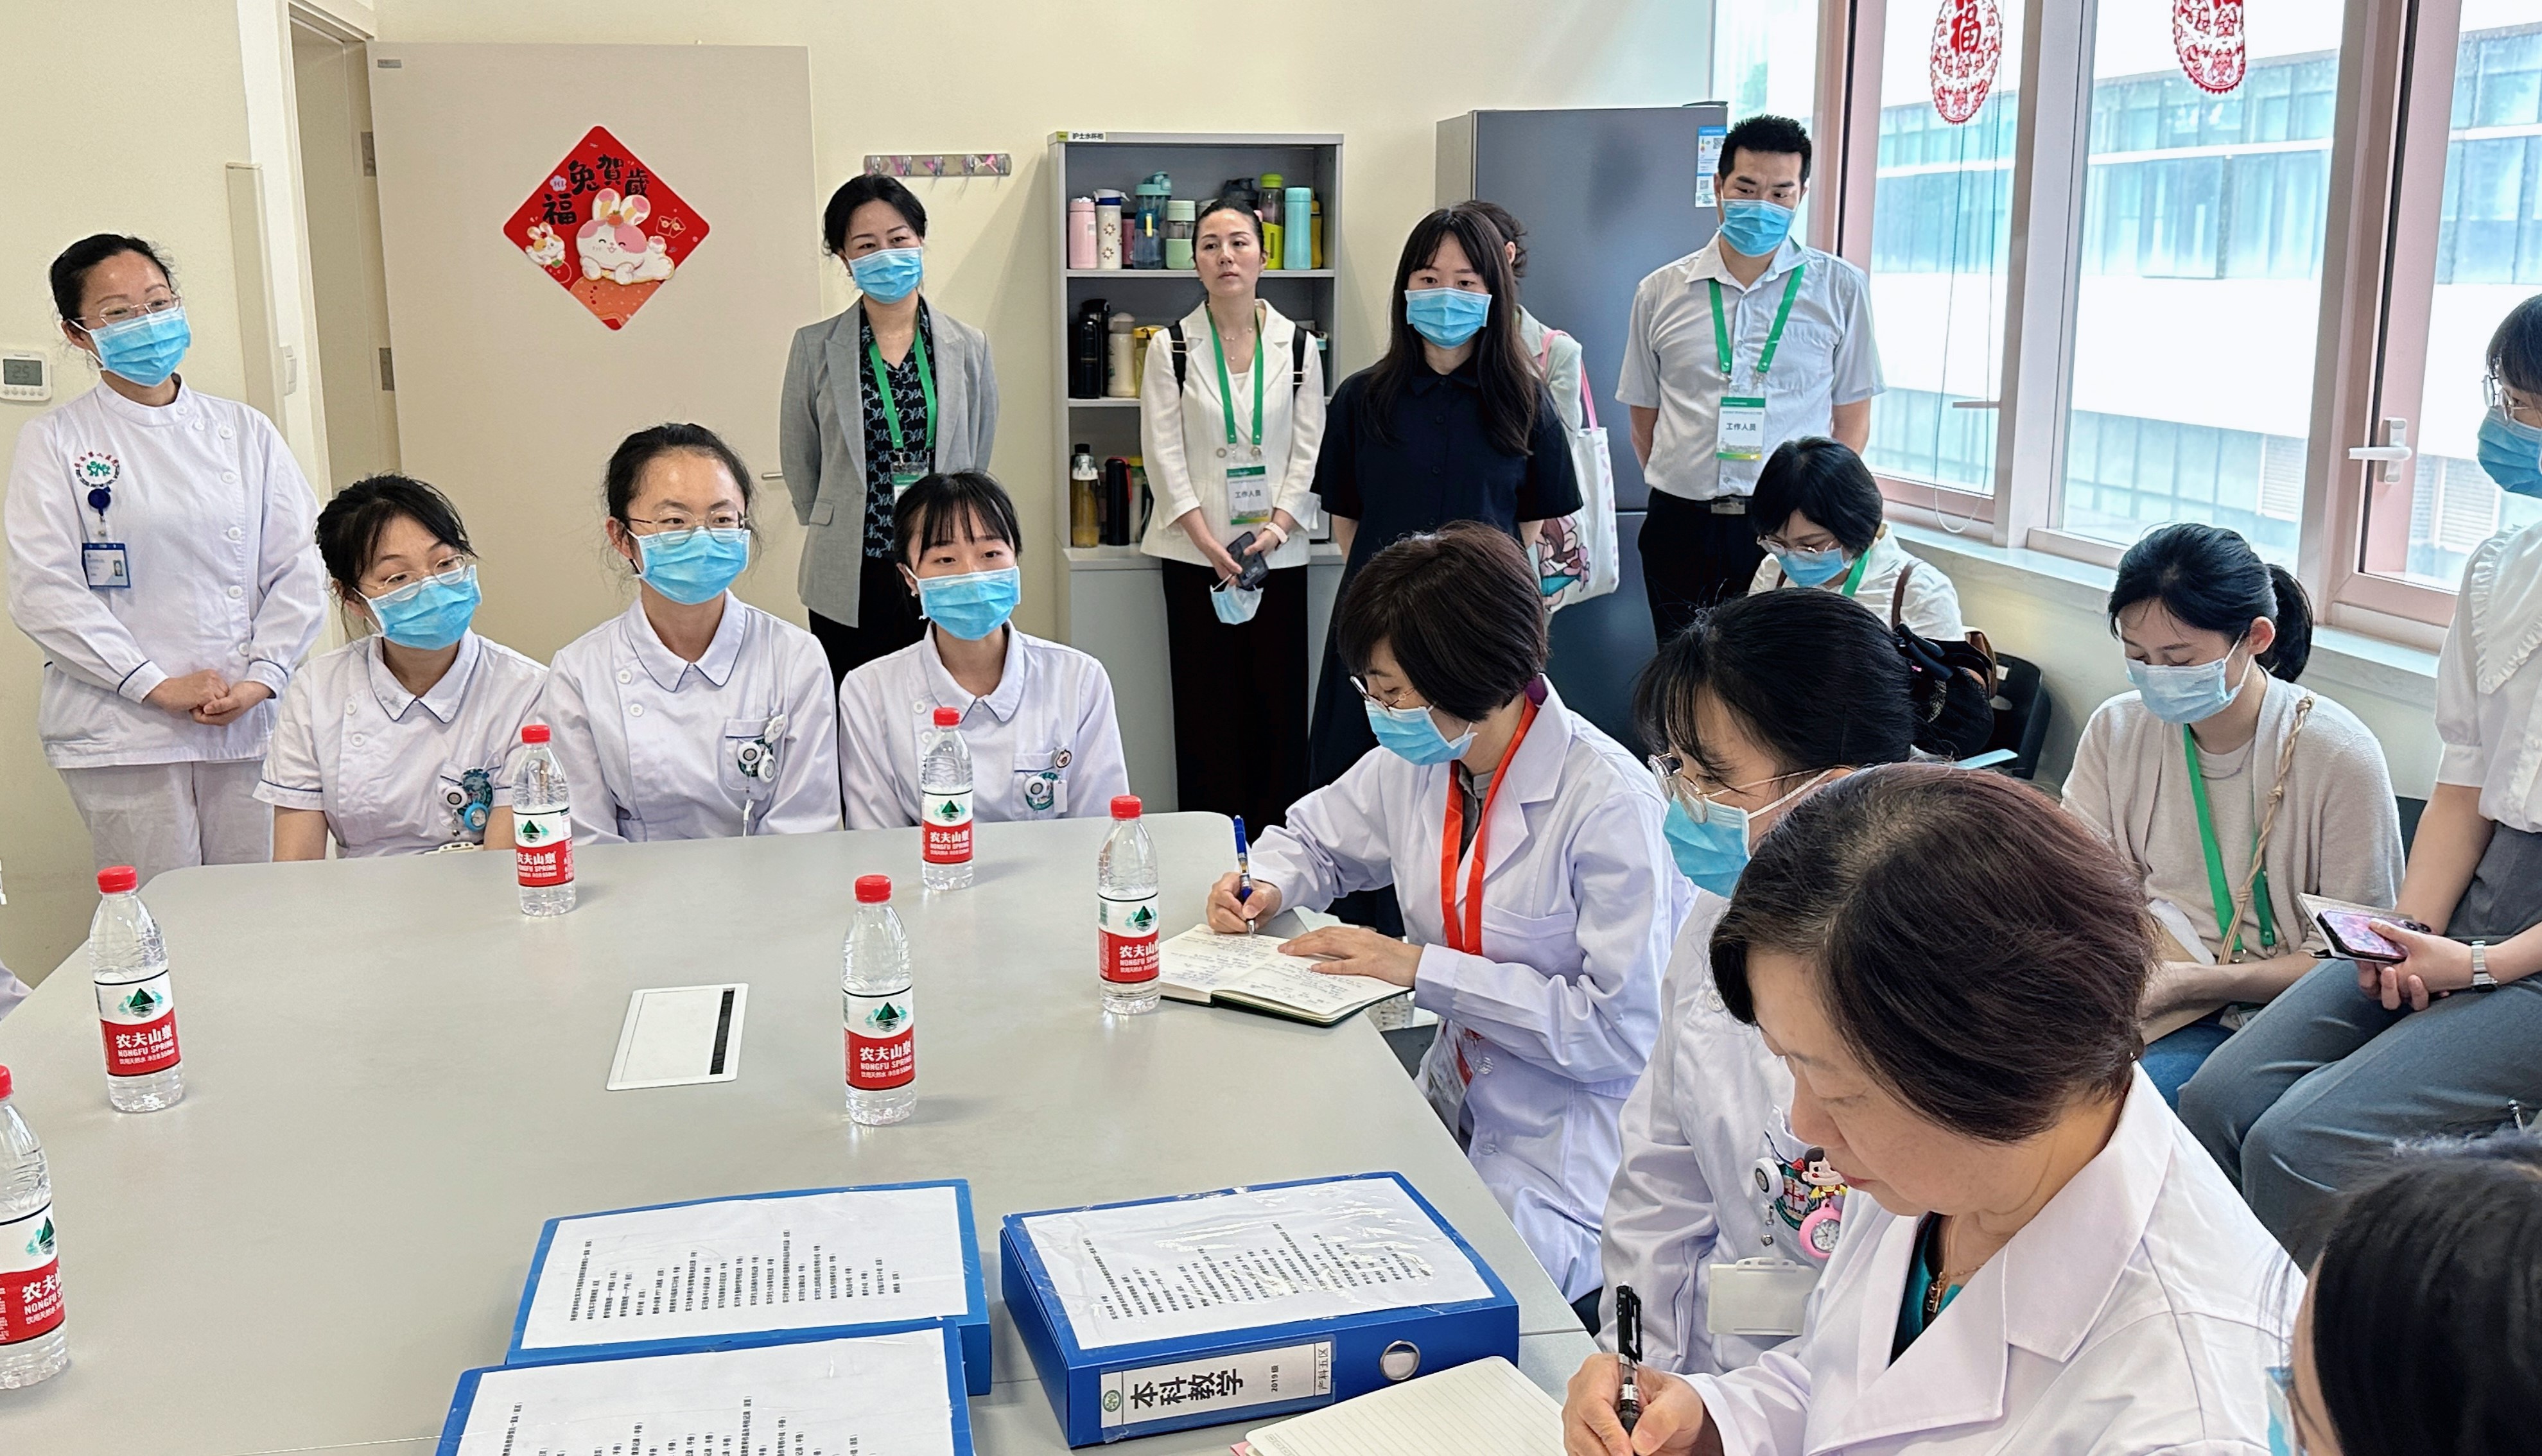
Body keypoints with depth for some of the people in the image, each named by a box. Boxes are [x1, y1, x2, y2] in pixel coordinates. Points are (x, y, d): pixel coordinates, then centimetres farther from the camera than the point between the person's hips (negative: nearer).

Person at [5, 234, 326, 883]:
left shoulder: (245, 431, 11)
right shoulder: (54, 444, 3)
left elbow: (300, 566, 7)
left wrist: (261, 678, -7)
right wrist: (156, 686, -12)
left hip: (253, 725, 3)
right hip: (124, 730, -2)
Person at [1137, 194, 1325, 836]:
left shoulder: (1297, 345, 6)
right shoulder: (1171, 348, 2)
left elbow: (1311, 448, 4)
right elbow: (1164, 453, -2)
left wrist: (1277, 527, -9)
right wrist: (1208, 542, -11)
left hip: (1278, 551, 1)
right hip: (1196, 553, -1)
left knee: (1278, 702, 2)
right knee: (1206, 704, 1)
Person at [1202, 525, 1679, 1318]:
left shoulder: (1609, 802, -20)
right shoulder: (1414, 763, 1)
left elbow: (1625, 1030, -21)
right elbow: (1316, 837, 21)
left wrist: (1424, 969, -20)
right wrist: (1268, 885, -3)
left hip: (1570, 1158, -6)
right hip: (1456, 1105, 7)